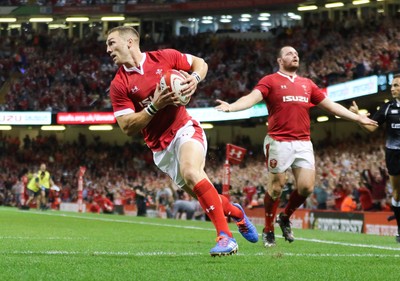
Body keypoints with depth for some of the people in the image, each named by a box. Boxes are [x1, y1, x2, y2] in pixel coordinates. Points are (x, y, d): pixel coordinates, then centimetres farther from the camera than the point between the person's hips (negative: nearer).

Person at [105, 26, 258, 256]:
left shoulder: (165, 57, -2)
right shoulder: (119, 85, -4)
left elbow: (200, 63, 13)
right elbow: (127, 127, -8)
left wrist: (195, 78, -10)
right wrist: (154, 106, -20)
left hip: (185, 129, -2)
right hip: (161, 148, 2)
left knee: (191, 173, -31)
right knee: (203, 195, 4)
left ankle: (225, 236, -29)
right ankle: (236, 212, 37)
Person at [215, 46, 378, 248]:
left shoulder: (307, 84, 17)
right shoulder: (270, 81, 2)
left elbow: (331, 105, 23)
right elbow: (252, 98, -14)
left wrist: (358, 118, 23)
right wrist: (231, 107, -34)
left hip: (303, 143, 5)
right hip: (278, 142, -4)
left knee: (306, 187, -4)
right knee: (276, 188, -3)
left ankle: (285, 218, 23)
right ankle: (268, 230, 15)